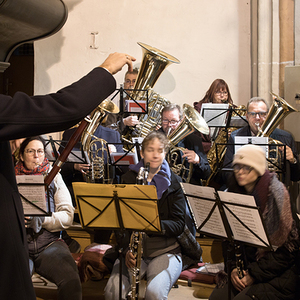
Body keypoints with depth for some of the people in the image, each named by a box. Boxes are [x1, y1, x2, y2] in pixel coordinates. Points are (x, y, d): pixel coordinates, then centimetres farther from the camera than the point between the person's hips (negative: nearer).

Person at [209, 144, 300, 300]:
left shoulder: (276, 193, -12)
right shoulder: (234, 192, 5)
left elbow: (285, 248, -13)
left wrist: (254, 274, -15)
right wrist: (233, 268, -7)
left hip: (278, 273, -5)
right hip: (246, 265, 5)